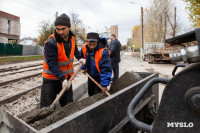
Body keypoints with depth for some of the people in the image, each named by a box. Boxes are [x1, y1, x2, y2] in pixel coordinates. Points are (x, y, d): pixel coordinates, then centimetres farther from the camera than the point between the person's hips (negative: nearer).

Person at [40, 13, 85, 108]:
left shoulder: (71, 38, -2)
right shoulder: (50, 43, -24)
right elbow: (52, 64, -26)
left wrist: (79, 58, 15)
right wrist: (62, 78, -31)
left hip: (66, 76, 6)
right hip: (51, 78, -6)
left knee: (68, 104, 17)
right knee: (47, 107, 0)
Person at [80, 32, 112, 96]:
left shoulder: (103, 51, -34)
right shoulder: (84, 47, -15)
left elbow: (106, 69, -34)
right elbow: (82, 58, 9)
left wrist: (104, 85, -34)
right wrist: (83, 68, 2)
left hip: (100, 77, -6)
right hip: (91, 75, 6)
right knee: (90, 93, 23)